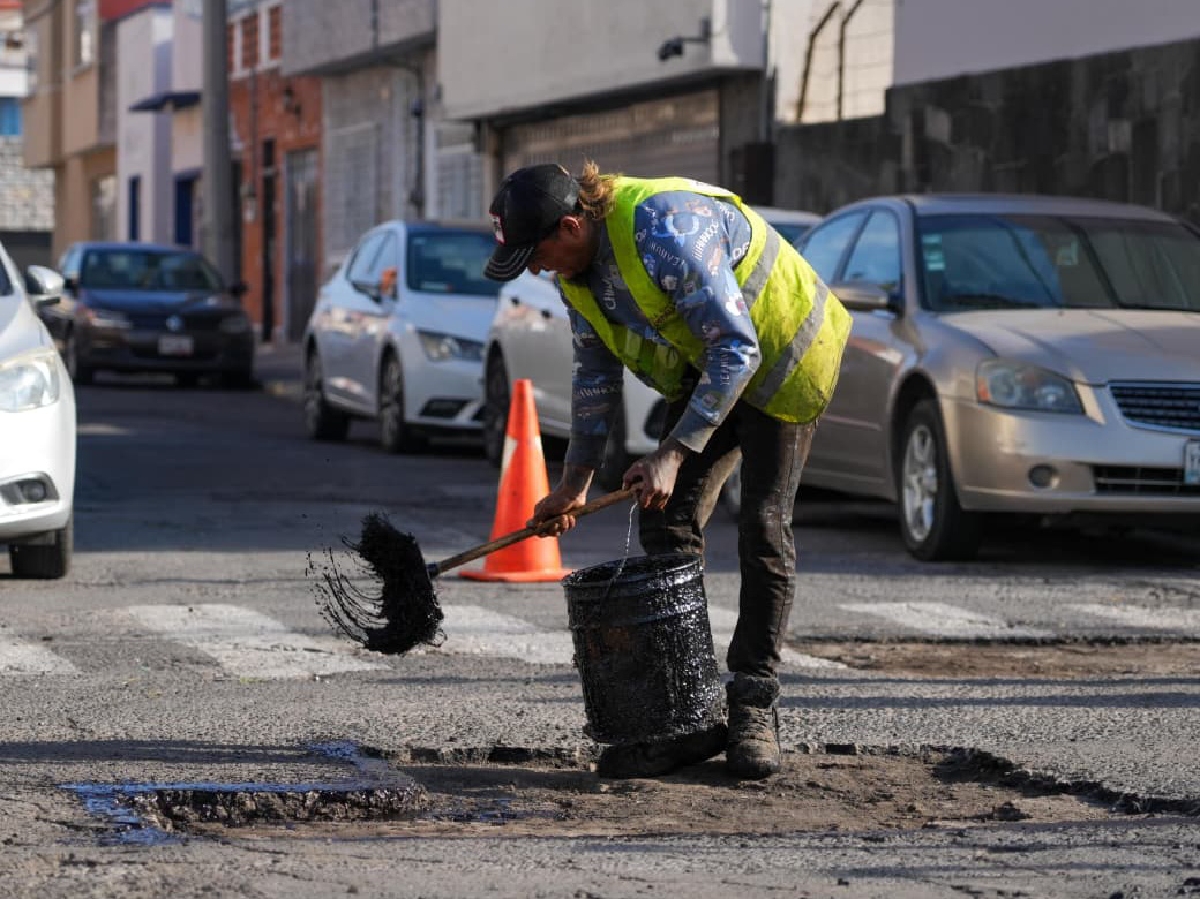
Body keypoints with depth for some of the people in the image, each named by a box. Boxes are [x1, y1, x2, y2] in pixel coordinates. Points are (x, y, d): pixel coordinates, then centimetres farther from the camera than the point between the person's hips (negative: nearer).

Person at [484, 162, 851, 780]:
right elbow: (596, 371, 7)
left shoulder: (665, 231, -34)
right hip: (703, 370, 8)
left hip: (779, 355, -8)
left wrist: (673, 454, -33)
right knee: (666, 525, -4)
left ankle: (753, 707, 0)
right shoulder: (577, 264, -6)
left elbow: (737, 349, -32)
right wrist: (575, 481, 4)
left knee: (762, 530, -11)